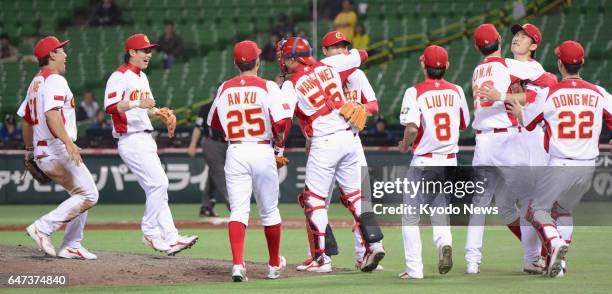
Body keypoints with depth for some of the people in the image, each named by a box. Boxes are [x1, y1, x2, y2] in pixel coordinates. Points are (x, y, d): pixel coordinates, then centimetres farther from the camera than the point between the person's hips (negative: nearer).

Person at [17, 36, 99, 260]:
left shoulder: (36, 82, 18)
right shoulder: (55, 80, -11)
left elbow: (26, 120, 22)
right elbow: (51, 114, -26)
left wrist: (29, 153, 29)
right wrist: (68, 142, -34)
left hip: (42, 154, 10)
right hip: (57, 151, -10)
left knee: (81, 195, 16)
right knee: (88, 195, -10)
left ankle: (71, 246, 10)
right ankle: (43, 228, -14)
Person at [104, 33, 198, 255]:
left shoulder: (142, 77, 21)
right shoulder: (120, 76, -9)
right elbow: (111, 106, -21)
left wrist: (157, 112, 8)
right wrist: (138, 104, -31)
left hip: (146, 138, 10)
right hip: (131, 140, -10)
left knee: (157, 187, 8)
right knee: (158, 183, -16)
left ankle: (170, 237, 8)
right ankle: (150, 232, -6)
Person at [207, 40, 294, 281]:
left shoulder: (225, 89, 5)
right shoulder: (267, 87, -6)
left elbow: (214, 123, 17)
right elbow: (283, 120, -16)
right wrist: (279, 149, -1)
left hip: (235, 152, 2)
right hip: (262, 151, -2)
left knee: (238, 210, -1)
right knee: (269, 211, 12)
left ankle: (238, 264, -19)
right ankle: (274, 265, 25)